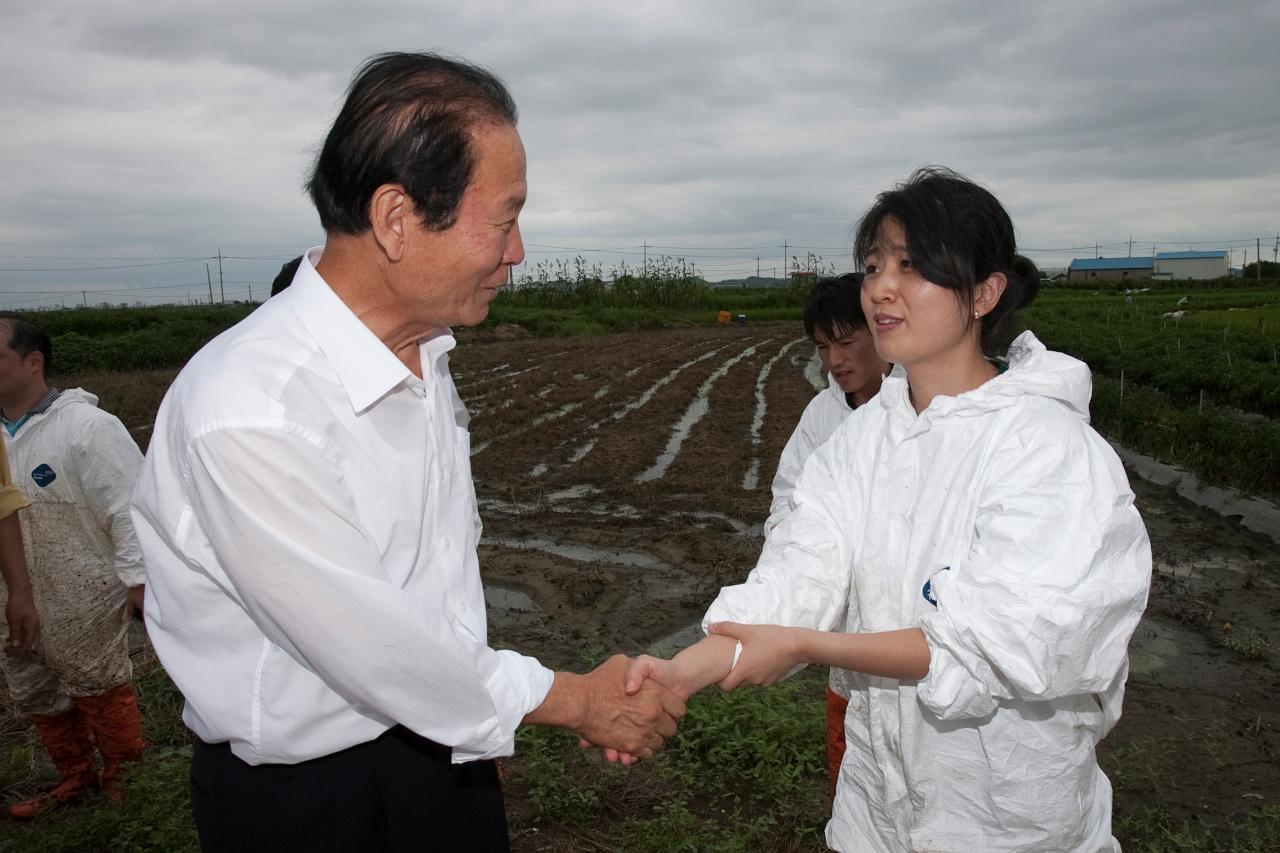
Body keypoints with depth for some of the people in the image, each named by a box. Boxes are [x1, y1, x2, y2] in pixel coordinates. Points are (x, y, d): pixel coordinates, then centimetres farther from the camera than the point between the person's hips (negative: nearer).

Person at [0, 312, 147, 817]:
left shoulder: (86, 426, -17)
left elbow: (130, 507, -18)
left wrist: (137, 577, -18)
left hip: (81, 601, -7)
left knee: (98, 690, 8)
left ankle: (123, 777, 29)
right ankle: (74, 778, 40)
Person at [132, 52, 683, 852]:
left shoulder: (423, 347, -3)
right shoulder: (246, 414, -29)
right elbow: (371, 647, -23)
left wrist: (473, 711, 13)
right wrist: (577, 701, -11)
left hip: (442, 745, 6)